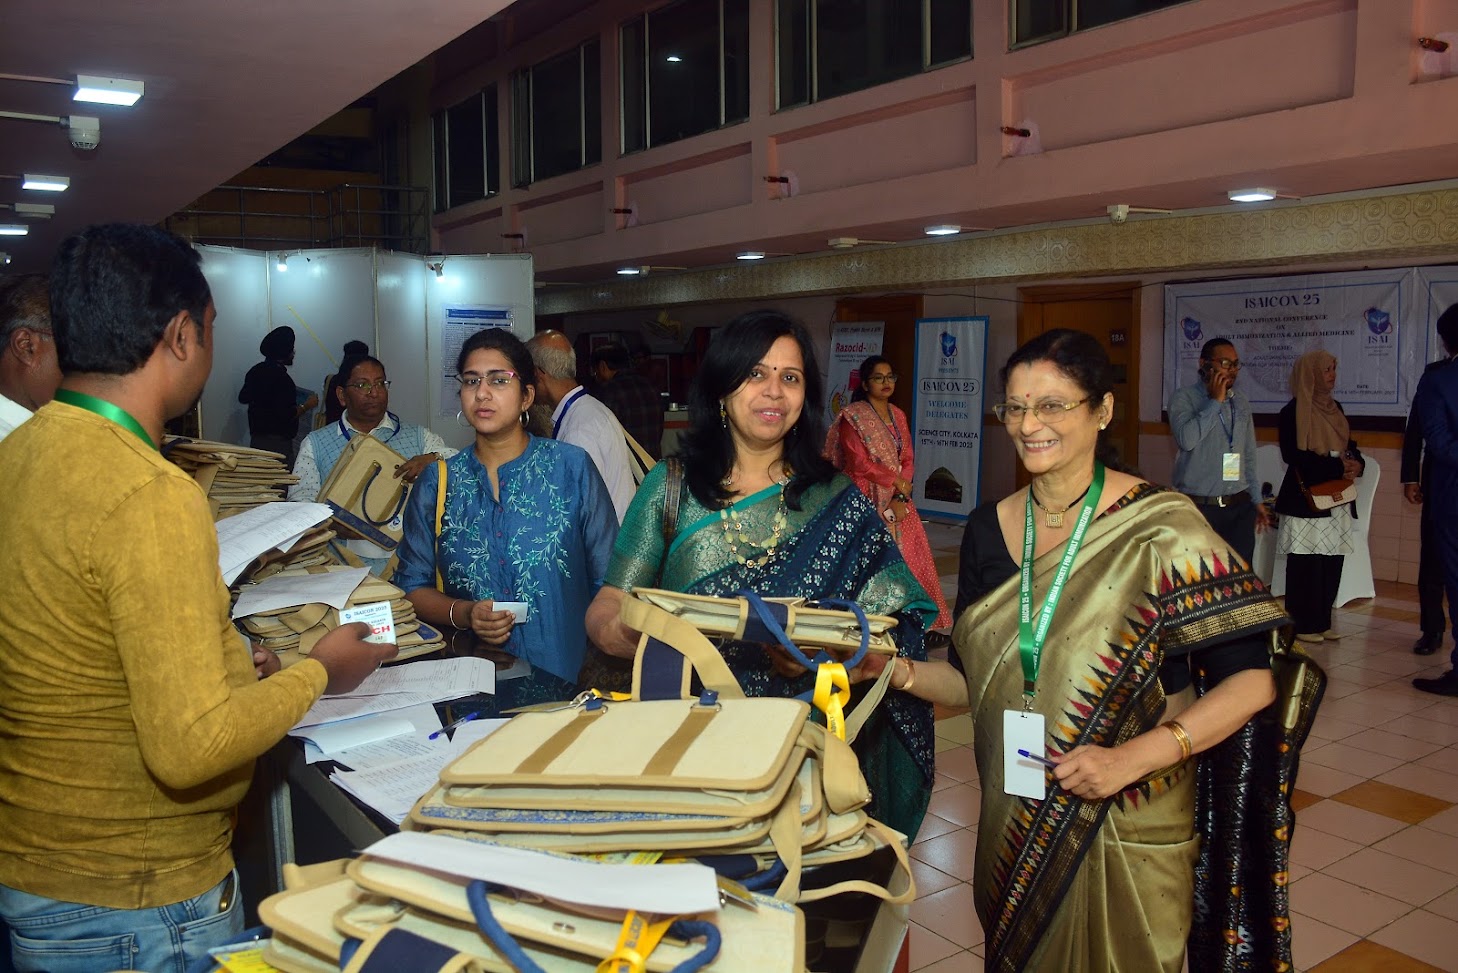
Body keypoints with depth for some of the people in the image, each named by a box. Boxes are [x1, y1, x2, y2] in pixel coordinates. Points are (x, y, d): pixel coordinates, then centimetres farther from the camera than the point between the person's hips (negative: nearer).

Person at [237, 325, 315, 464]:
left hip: (256, 437, 10)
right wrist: (306, 405, -10)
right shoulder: (281, 378, -19)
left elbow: (243, 397, 20)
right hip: (278, 441, -9)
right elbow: (286, 415, -24)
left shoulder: (256, 371, 7)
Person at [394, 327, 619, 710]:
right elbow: (411, 585, 13)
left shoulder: (572, 468, 2)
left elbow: (609, 581, 2)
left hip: (566, 679, -1)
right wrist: (462, 614, -7)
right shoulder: (436, 482, 9)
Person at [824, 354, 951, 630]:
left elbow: (907, 459, 9)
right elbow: (858, 463, -12)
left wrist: (901, 498, -5)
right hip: (868, 501, -6)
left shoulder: (898, 416, 14)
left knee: (907, 559, 2)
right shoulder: (852, 416, -5)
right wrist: (897, 480, -7)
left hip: (897, 500, 6)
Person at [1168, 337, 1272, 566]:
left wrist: (1256, 499, 20)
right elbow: (1186, 439, -23)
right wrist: (1215, 401, -14)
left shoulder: (1240, 400, 13)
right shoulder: (1184, 398, -4)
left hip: (1240, 507, 5)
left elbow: (1249, 455, 20)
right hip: (1199, 506, -5)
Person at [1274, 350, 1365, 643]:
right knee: (1306, 567, -5)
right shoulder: (1292, 413, -7)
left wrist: (1357, 464, -2)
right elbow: (1296, 457, -15)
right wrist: (1339, 467, -17)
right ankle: (1302, 625, 3)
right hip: (1307, 501, -7)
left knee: (1332, 564, 6)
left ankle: (1322, 621, 16)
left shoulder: (1334, 408, 16)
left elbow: (1349, 445, 20)